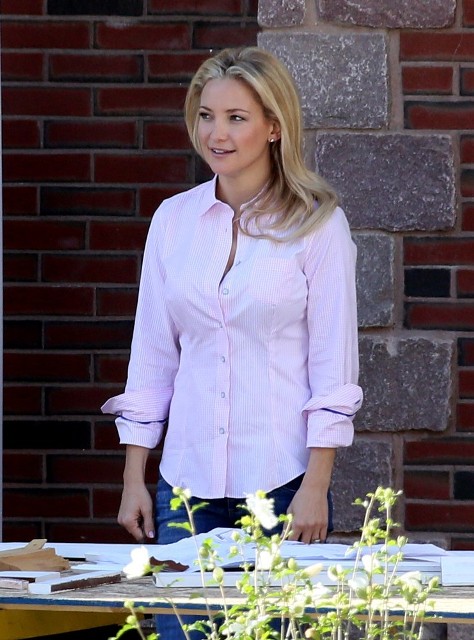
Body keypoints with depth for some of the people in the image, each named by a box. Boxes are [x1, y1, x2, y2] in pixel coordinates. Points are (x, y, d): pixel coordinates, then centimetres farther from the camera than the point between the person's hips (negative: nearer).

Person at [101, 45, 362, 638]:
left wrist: (316, 486, -10)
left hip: (282, 479, -3)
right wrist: (134, 478, 8)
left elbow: (335, 365, -4)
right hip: (188, 479, 3)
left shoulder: (318, 223, -3)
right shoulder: (174, 218, 7)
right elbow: (151, 355, 11)